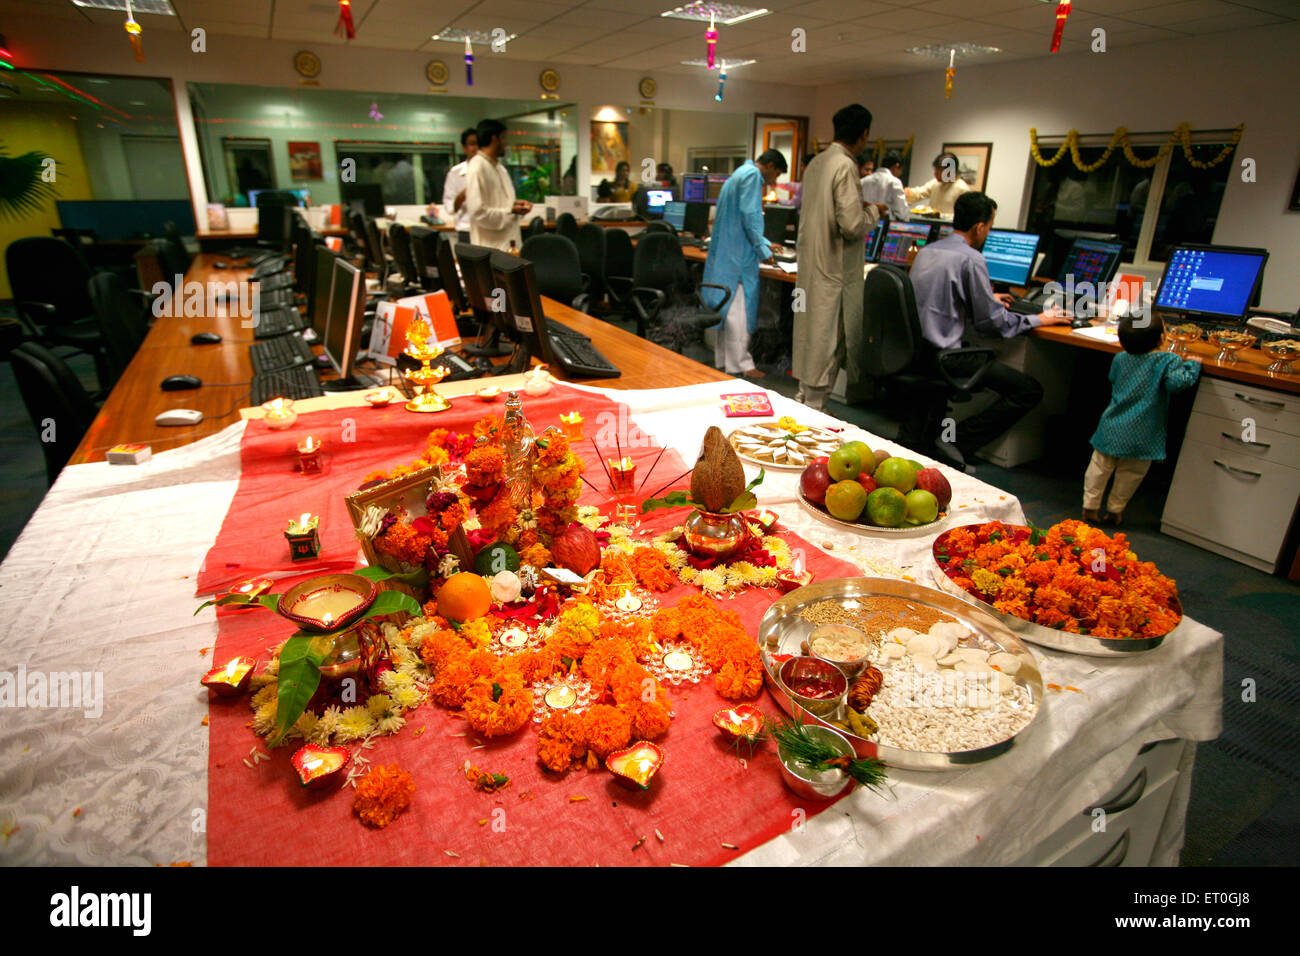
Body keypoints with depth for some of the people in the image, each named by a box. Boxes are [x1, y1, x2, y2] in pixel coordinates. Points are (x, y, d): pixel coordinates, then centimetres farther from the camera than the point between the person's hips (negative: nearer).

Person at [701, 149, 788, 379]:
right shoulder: (752, 175, -8)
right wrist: (763, 251, -10)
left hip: (725, 253, 10)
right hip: (738, 254, -10)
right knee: (739, 308, -8)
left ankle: (722, 359, 18)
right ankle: (739, 364, -4)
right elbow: (749, 216, -17)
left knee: (727, 306, 12)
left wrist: (765, 243, 33)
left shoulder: (739, 174, 24)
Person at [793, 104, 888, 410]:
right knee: (828, 338, 0)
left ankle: (804, 396, 28)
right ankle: (813, 406, 8)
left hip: (810, 264, 9)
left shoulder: (816, 162, 9)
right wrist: (874, 212, -1)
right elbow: (852, 225, -22)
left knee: (811, 332, 17)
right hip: (834, 270, -9)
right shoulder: (846, 167, -17)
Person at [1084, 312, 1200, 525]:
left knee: (1100, 467, 13)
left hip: (1112, 429, 3)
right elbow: (1177, 382, -25)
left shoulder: (1120, 359, 3)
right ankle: (1114, 510, 21)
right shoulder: (1169, 361, -11)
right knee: (1130, 474, 12)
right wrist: (1192, 364, -9)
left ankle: (1090, 506, 17)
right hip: (1140, 435, -3)